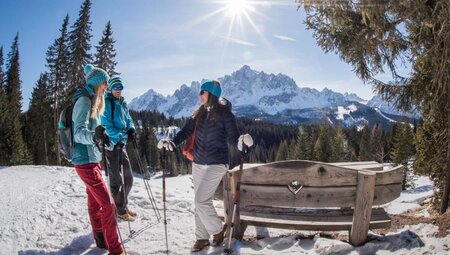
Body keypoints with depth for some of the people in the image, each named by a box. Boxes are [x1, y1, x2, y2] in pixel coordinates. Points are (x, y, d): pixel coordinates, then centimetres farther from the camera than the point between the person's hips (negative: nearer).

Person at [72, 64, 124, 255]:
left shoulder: (93, 101, 11)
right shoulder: (84, 101, -16)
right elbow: (79, 133, -27)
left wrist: (102, 137, 33)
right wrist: (94, 136, -46)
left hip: (92, 159, 9)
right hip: (86, 161, -9)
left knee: (95, 202, 17)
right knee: (107, 205, -8)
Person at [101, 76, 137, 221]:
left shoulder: (123, 103, 14)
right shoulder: (106, 103, -10)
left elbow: (128, 119, 15)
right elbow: (105, 123, -17)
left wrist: (131, 129, -6)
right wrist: (120, 135, -25)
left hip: (122, 144, 8)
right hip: (111, 144, -8)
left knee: (128, 178, 14)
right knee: (117, 180, 0)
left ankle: (123, 205, 29)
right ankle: (121, 211, 13)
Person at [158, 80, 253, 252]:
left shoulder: (225, 114, -11)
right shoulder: (199, 113, 5)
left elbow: (232, 138, -14)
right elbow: (186, 131, 4)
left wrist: (242, 140, -36)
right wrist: (172, 142, -12)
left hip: (216, 164, -6)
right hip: (198, 164, 6)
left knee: (201, 201, -9)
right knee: (200, 202, 12)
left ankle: (218, 230, 16)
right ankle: (202, 238, 27)